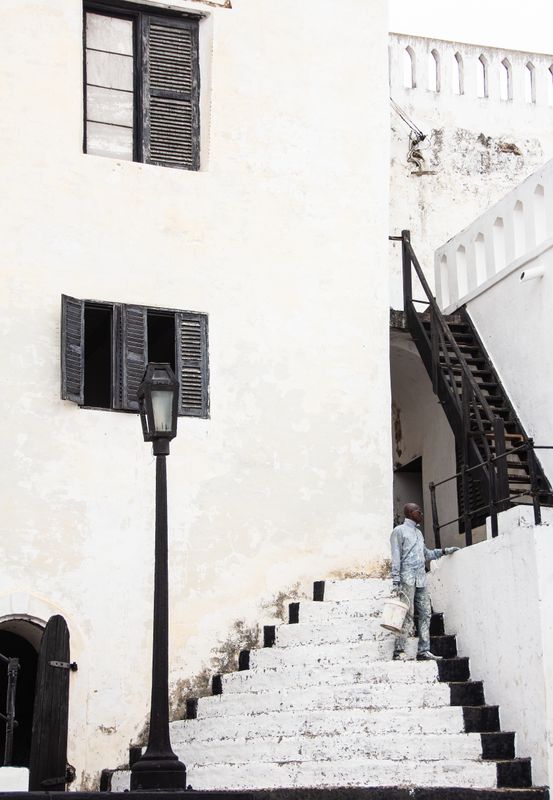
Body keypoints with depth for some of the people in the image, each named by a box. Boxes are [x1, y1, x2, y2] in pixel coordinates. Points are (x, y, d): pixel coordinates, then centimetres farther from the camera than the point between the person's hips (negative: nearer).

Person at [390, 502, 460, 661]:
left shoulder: (418, 533, 24)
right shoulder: (399, 531, 0)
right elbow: (396, 558, -7)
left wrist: (444, 551, 24)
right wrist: (396, 582, -14)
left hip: (421, 580, 8)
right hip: (407, 579, -8)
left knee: (425, 614, 2)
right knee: (407, 616, -11)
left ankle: (423, 651, 4)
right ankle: (399, 651, -7)